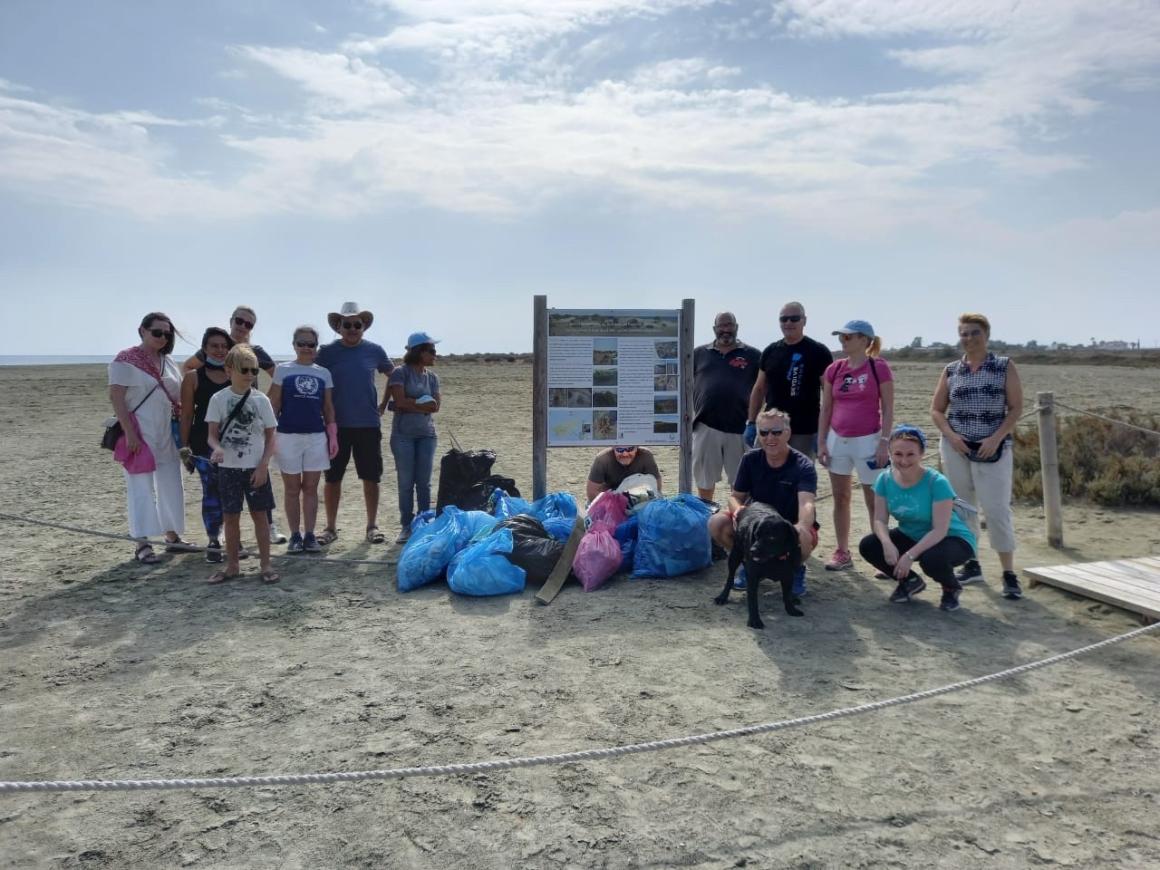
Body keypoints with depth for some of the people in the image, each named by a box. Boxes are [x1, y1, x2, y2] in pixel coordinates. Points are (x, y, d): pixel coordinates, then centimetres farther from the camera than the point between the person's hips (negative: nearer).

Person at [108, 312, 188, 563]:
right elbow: (116, 397, -13)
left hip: (167, 434, 7)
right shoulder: (126, 360, -8)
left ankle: (173, 536, 25)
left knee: (172, 485, 12)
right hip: (139, 434, -7)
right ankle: (142, 544, 2)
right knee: (142, 487, -4)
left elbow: (178, 395, 17)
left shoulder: (168, 361, 11)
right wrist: (129, 433, -19)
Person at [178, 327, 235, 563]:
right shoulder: (194, 377, 2)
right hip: (204, 443, -2)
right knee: (211, 491, 1)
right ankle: (213, 541, 12)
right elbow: (186, 414, 3)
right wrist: (184, 446, 0)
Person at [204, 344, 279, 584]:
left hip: (256, 468, 0)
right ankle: (232, 566, 20)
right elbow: (212, 434, -2)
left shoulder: (260, 399, -3)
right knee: (230, 517, 8)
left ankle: (265, 565, 13)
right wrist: (217, 447, -25)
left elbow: (270, 437, 0)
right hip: (228, 468, 1)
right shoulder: (219, 399, -3)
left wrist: (263, 465, -9)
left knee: (260, 515, 4)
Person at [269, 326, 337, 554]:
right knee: (292, 488, 5)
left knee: (311, 488, 5)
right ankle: (295, 536, 12)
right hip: (288, 436, -2)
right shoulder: (282, 370, 2)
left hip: (317, 436, 2)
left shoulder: (323, 373, 9)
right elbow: (274, 405, 1)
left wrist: (333, 436, 4)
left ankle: (310, 536, 11)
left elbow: (328, 408, 11)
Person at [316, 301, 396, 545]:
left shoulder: (374, 351, 2)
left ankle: (372, 525, 18)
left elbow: (392, 374, 18)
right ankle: (331, 527, 18)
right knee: (332, 478, 6)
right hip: (336, 425, 0)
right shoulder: (327, 353, -1)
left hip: (368, 424, 1)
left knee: (371, 478, 5)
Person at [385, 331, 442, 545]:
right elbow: (400, 400, -15)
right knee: (405, 483, 0)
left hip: (426, 434, 4)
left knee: (424, 483, 5)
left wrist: (410, 404, -10)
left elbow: (435, 406, -2)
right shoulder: (400, 373, -3)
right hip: (403, 434, -4)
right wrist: (423, 403, -7)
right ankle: (406, 526, 8)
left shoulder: (432, 377, 10)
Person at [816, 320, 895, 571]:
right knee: (840, 498, 9)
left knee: (874, 501, 2)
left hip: (867, 440, -5)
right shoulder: (834, 369, 5)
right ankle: (842, 552, 18)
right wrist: (821, 442, 4)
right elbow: (825, 409, 9)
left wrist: (884, 442, -11)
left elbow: (888, 409, -6)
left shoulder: (878, 367, -6)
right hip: (838, 439, 5)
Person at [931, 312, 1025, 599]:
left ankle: (1009, 574, 2)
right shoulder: (951, 371, 8)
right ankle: (971, 566, 22)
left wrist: (996, 438, -14)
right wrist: (950, 435, -7)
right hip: (955, 447, 3)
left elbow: (1016, 408, -2)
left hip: (992, 448, -3)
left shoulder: (1005, 367, 2)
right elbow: (936, 409, 10)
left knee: (997, 509, -7)